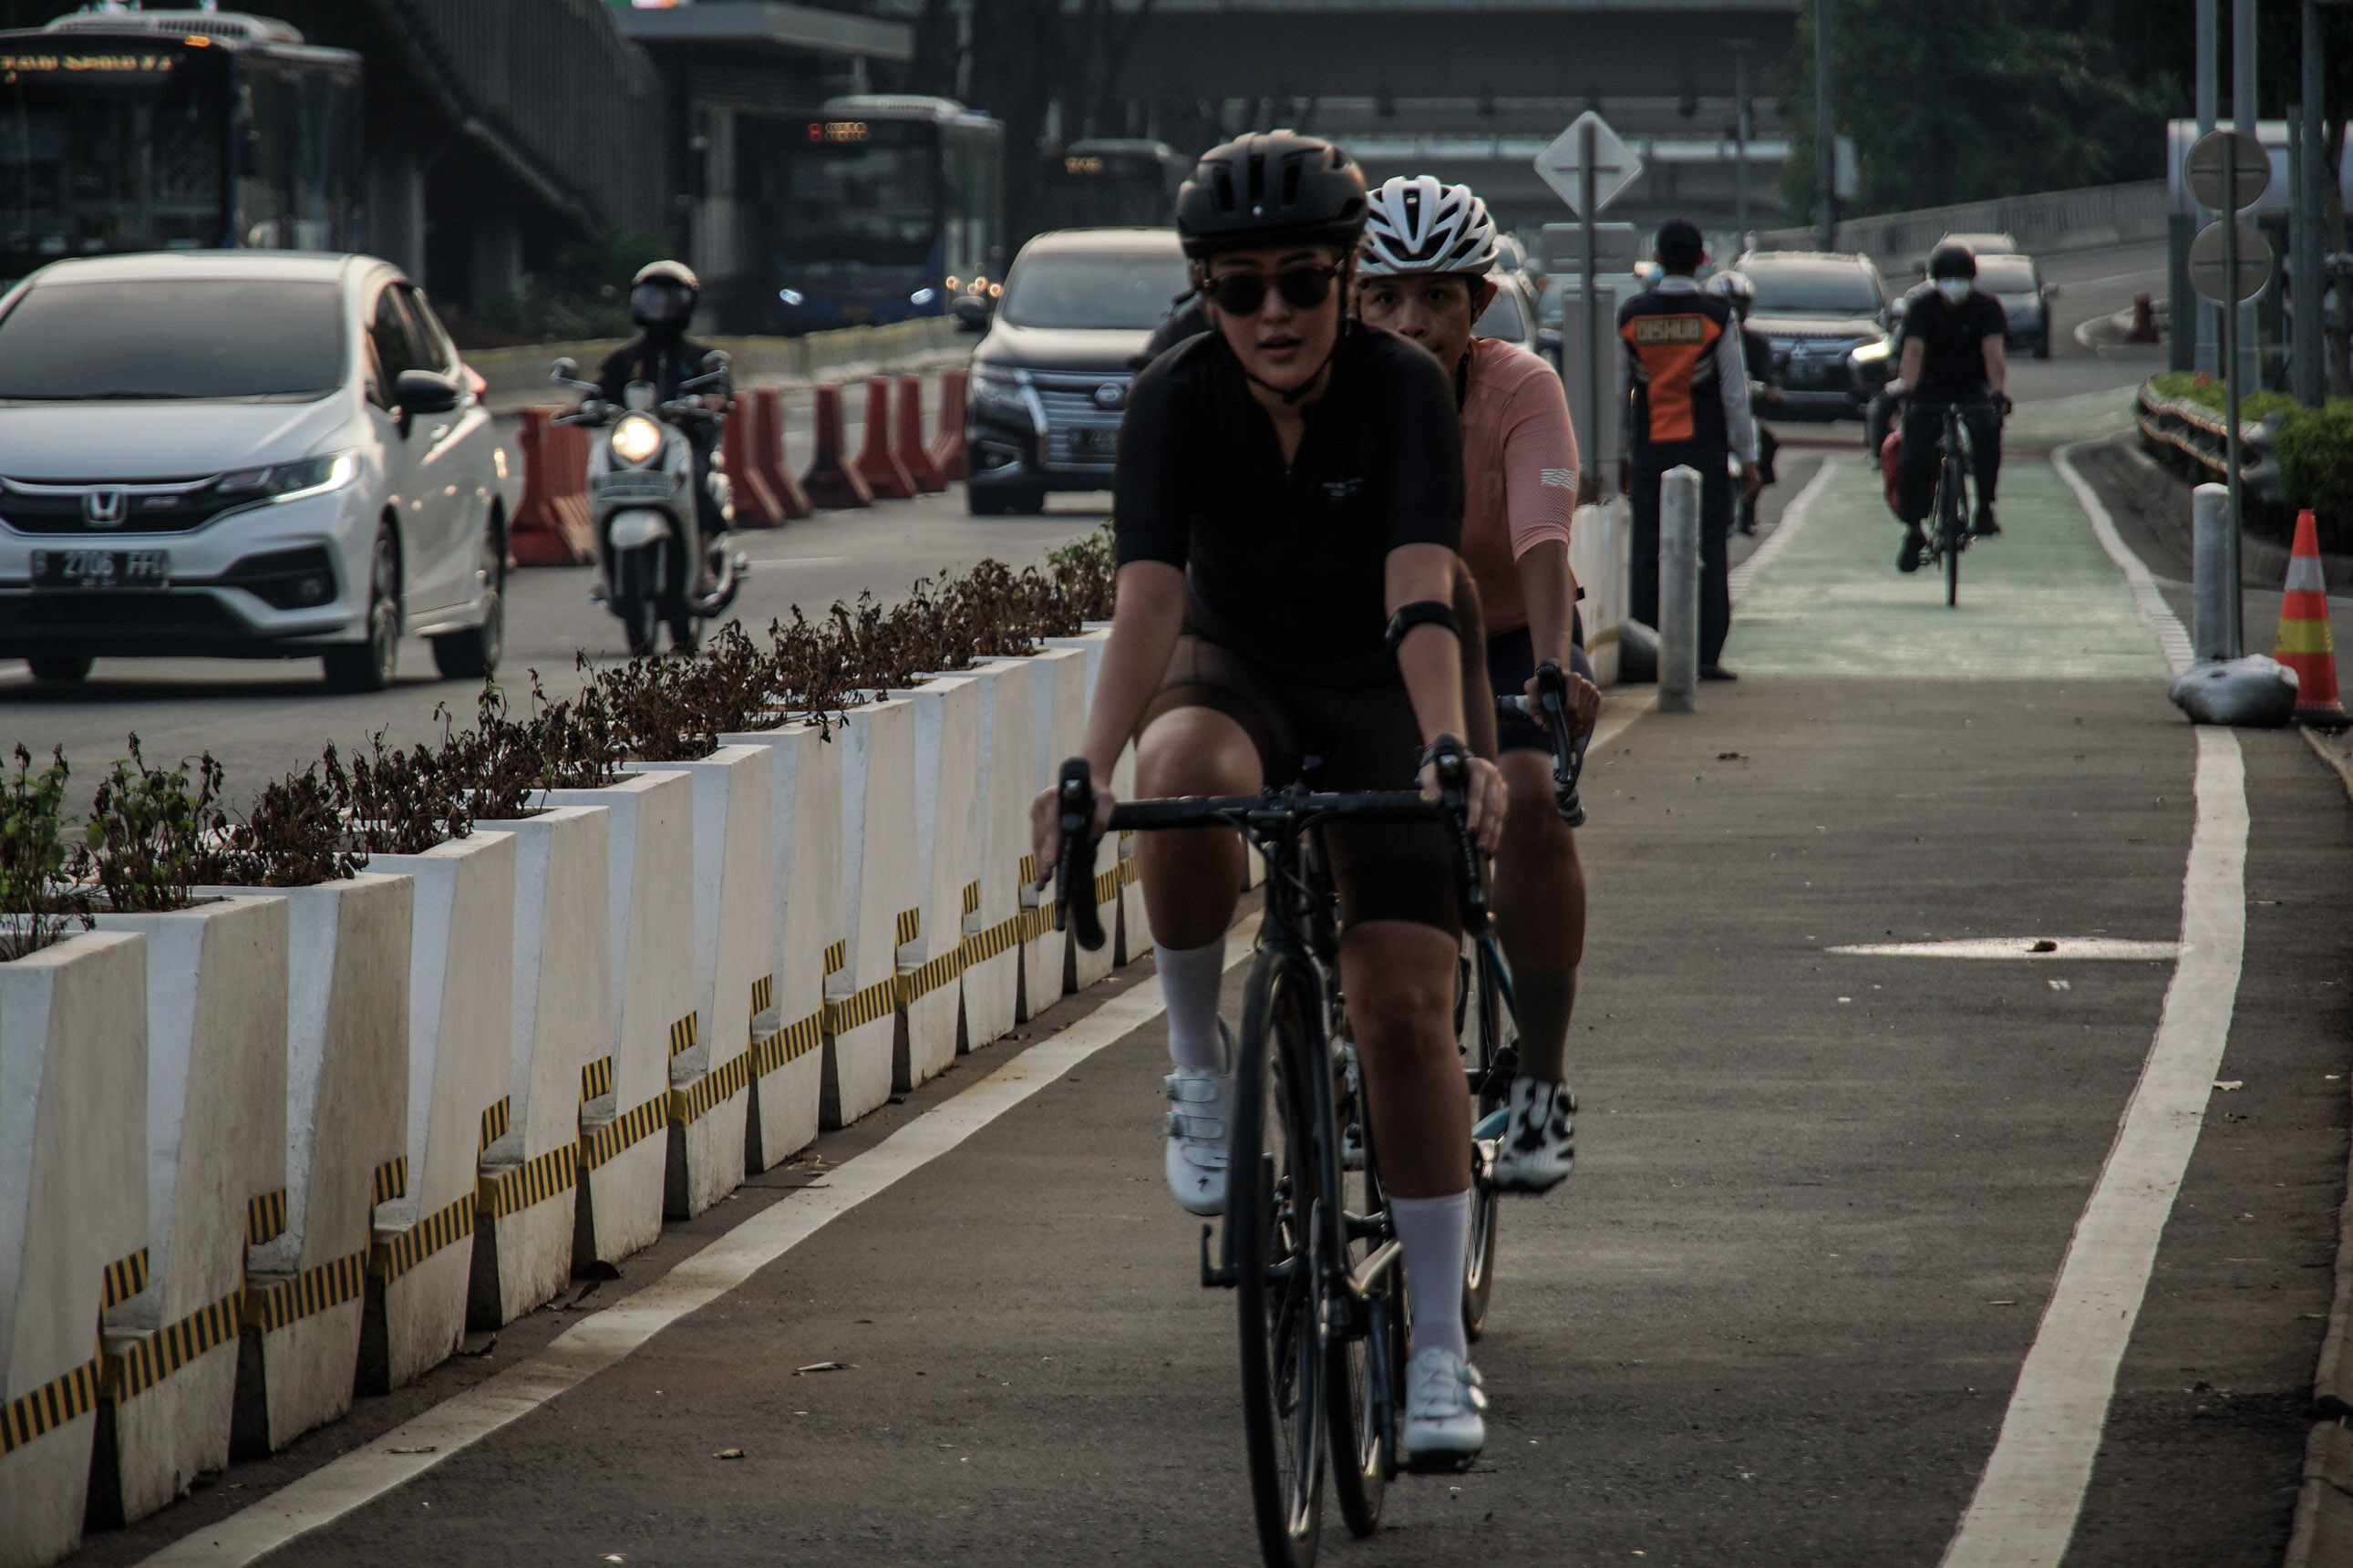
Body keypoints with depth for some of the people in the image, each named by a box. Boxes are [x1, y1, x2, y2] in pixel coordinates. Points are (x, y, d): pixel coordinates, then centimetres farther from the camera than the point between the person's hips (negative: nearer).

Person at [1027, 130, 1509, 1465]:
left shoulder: (1404, 390, -23)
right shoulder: (1178, 401, -19)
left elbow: (1422, 589, -36)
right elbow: (1149, 594, -31)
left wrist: (1447, 748, -52)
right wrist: (1092, 773, -46)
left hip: (1378, 690, -1)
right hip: (1236, 672, 1)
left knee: (1405, 1009, -12)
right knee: (1185, 777, -38)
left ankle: (1440, 1348, -2)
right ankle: (1200, 1064, -14)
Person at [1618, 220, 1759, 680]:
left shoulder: (1630, 316, 1)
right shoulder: (1716, 316, -5)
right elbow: (1735, 394, -3)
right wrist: (1747, 459, 3)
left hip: (1648, 451, 2)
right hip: (1706, 451, -2)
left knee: (1647, 555, 6)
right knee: (1708, 552, 1)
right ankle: (1706, 655, -2)